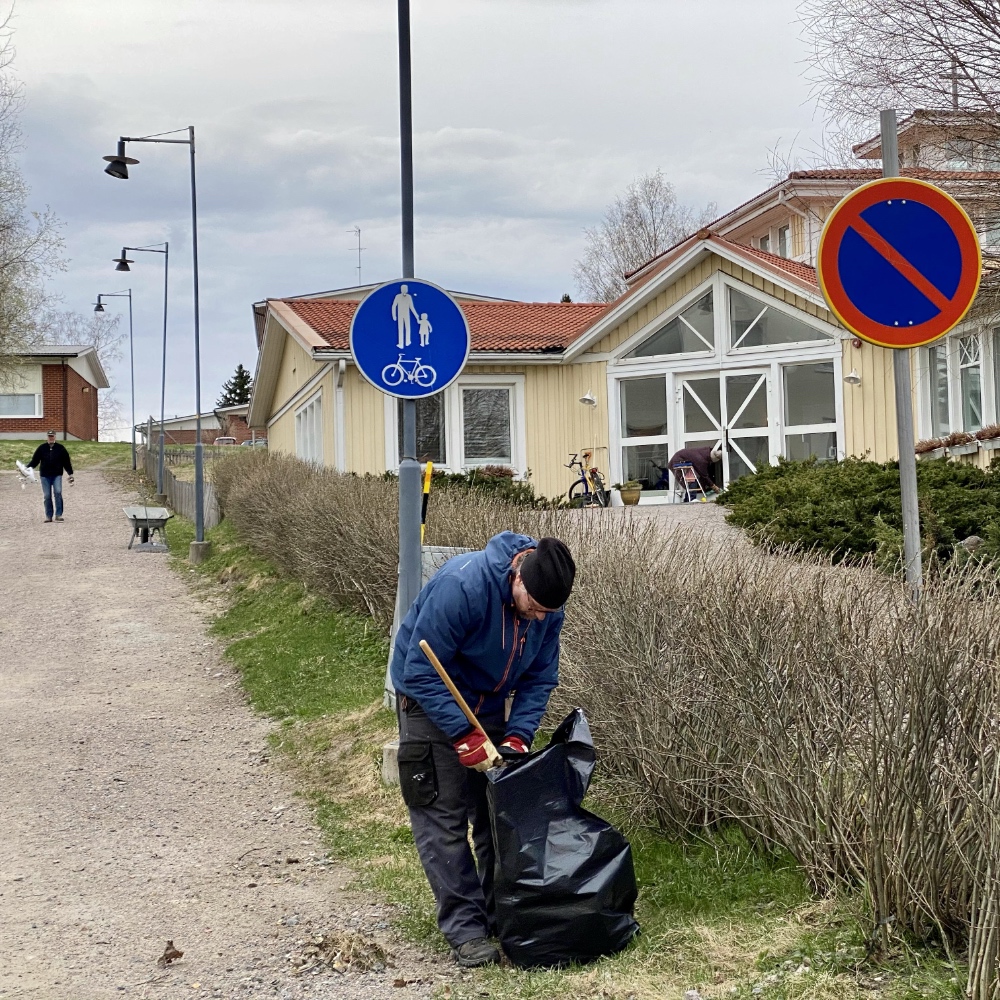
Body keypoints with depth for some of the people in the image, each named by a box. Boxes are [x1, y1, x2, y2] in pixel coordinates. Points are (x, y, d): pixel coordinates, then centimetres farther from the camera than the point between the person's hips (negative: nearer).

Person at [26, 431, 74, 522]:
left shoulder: (60, 448, 6)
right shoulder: (41, 448, 6)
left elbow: (66, 462, 10)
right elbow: (34, 460, 7)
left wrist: (70, 473, 6)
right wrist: (27, 468, -8)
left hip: (57, 475, -1)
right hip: (45, 475, 1)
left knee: (58, 492, -18)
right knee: (47, 496, 1)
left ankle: (59, 515, -14)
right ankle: (48, 516, 8)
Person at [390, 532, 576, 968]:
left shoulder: (548, 608, -14)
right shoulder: (461, 586, -35)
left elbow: (539, 678, -3)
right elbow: (422, 671, -29)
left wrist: (518, 735, -18)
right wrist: (465, 736, -32)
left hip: (489, 705, 6)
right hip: (431, 701, -6)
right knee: (444, 817, -9)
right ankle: (465, 929, -5)